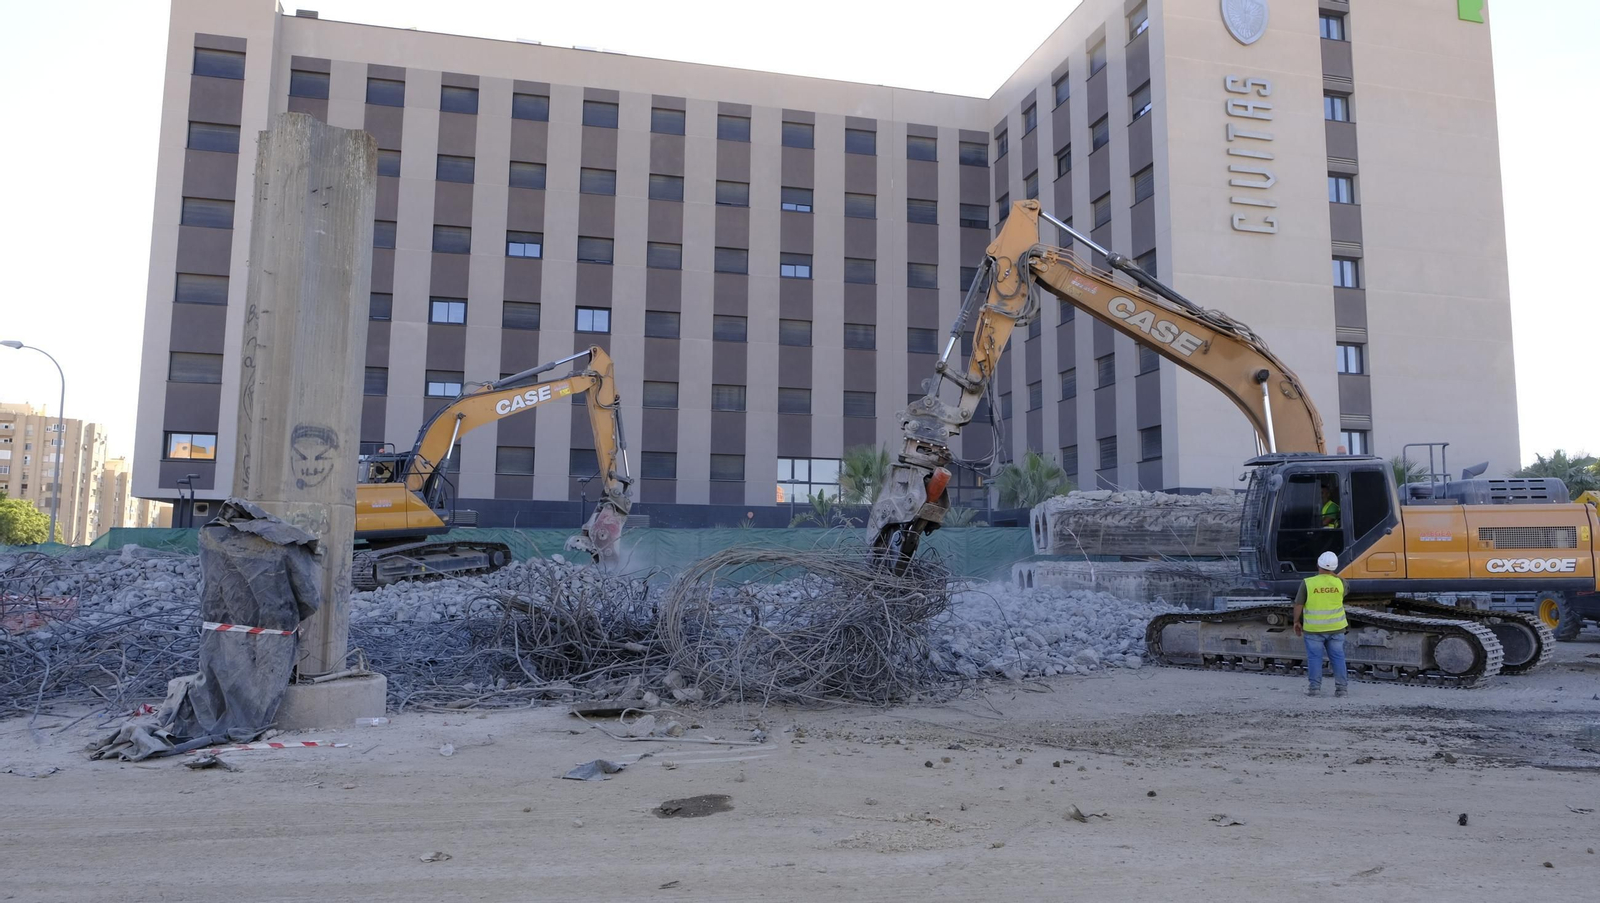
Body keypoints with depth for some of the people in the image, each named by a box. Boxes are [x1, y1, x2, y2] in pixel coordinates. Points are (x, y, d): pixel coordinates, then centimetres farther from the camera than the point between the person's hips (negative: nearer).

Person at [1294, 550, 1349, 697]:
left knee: (1315, 657, 4)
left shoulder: (1308, 583, -14)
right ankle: (1341, 687, 12)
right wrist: (1331, 575, 14)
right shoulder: (1339, 582, -5)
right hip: (1335, 627, 2)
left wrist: (1297, 621, 5)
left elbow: (1298, 605, -9)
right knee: (1337, 657, 11)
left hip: (1313, 628, -2)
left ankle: (1315, 688, 3)